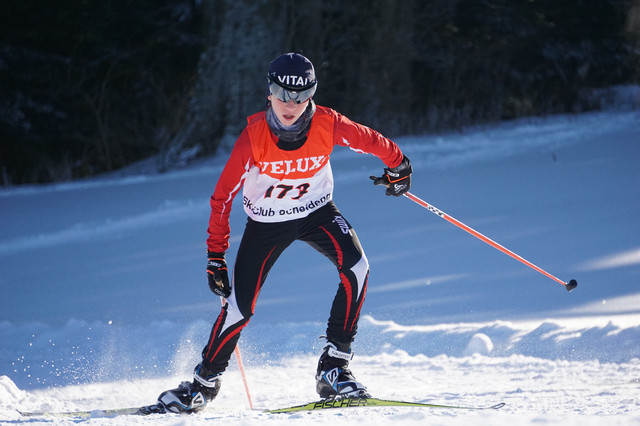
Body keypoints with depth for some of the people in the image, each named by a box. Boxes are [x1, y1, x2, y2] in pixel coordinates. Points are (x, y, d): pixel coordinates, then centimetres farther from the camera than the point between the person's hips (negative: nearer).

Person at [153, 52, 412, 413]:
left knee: (356, 267, -25)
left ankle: (334, 367, -17)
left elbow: (371, 141, -3)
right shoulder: (254, 137, -26)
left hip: (317, 212, 1)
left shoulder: (327, 125, -24)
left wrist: (398, 166, 13)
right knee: (240, 306, -7)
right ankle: (205, 381, 18)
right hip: (266, 223, -1)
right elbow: (223, 196, -16)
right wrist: (216, 255, -14)